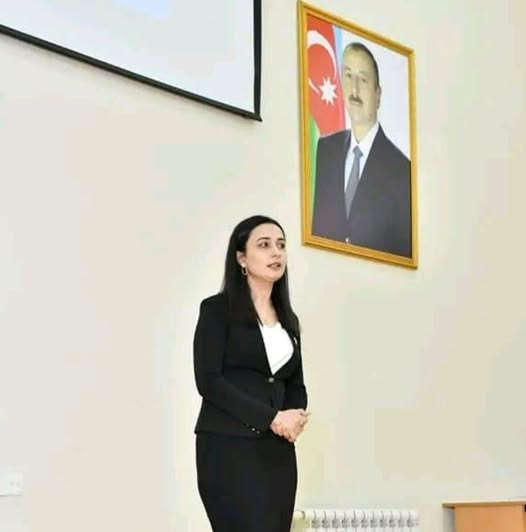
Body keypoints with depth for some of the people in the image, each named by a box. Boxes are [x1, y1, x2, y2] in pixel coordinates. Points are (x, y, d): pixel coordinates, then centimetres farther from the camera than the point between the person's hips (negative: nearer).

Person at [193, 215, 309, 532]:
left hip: (278, 452, 6)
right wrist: (272, 418, -14)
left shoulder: (287, 319, 18)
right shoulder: (218, 309, -1)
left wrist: (295, 417, -5)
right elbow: (209, 380, -10)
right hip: (228, 448, -6)